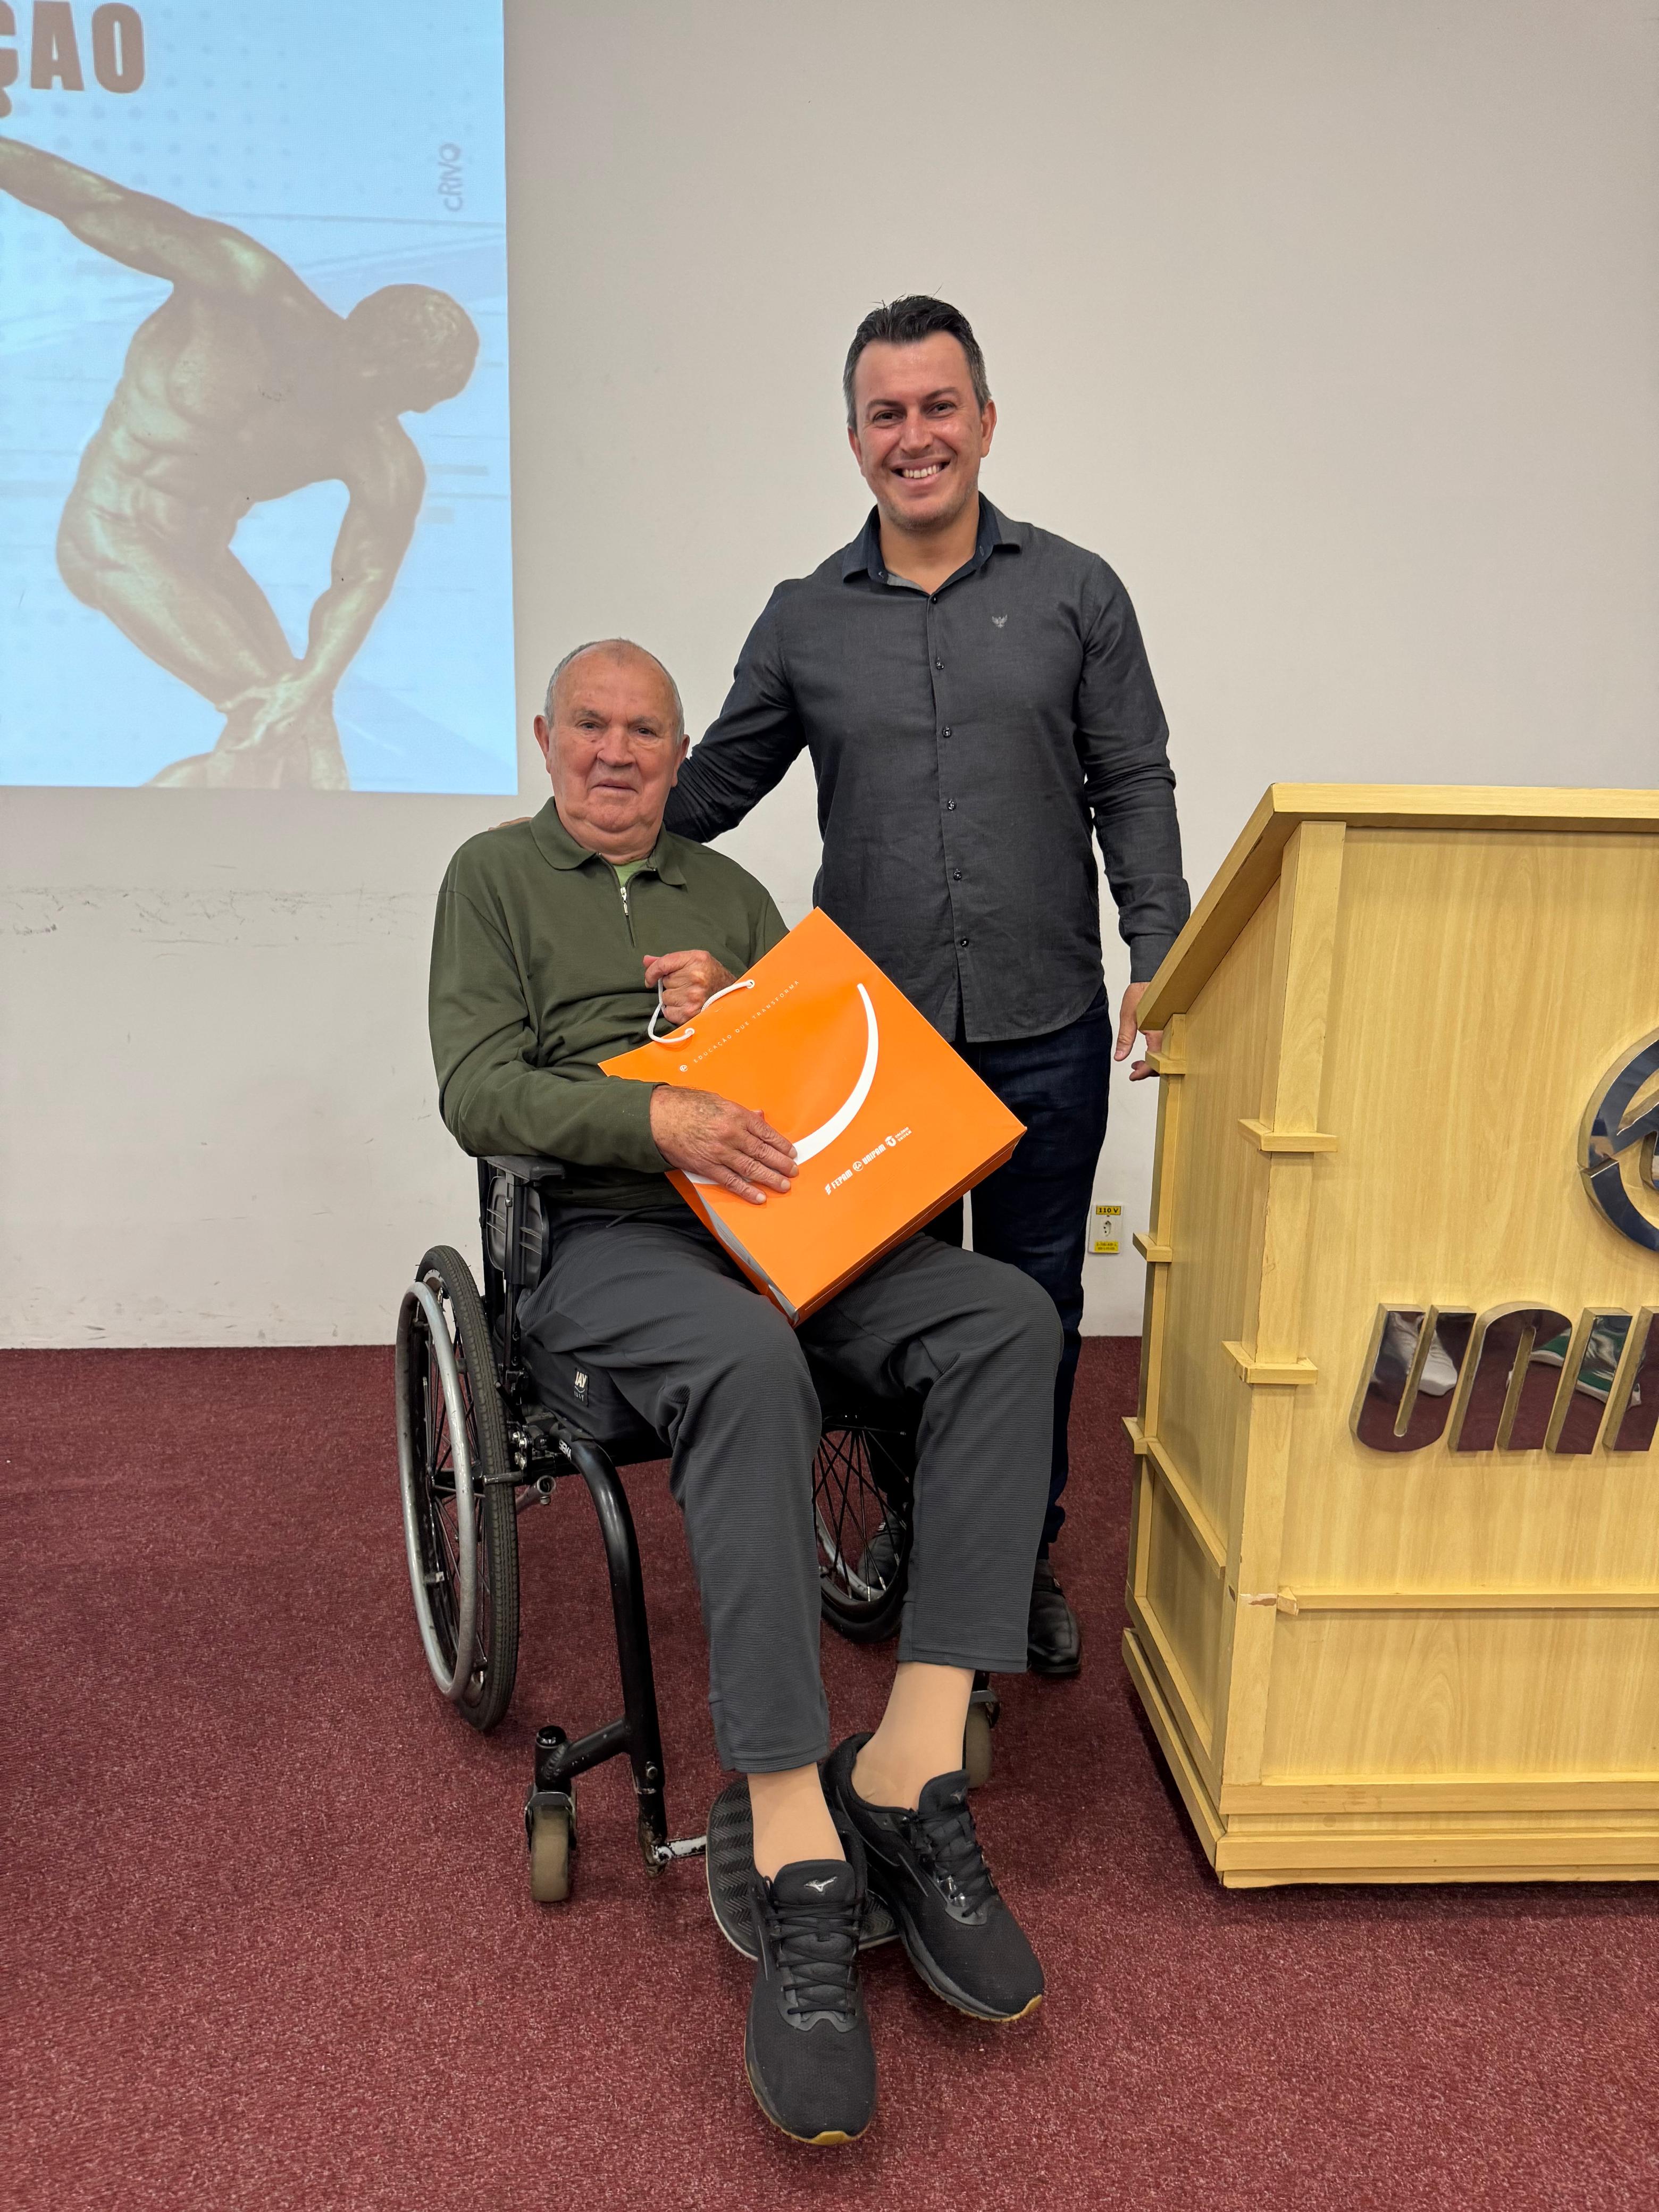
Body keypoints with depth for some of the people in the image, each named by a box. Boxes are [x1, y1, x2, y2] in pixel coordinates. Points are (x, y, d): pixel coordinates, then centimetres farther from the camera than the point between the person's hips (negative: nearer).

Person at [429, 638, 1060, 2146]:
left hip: (778, 1218, 5)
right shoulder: (497, 876, 13)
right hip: (600, 1234, -4)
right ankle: (800, 1867, -34)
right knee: (752, 1366, -39)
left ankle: (912, 1770, -25)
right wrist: (662, 1118, -18)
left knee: (1008, 1317, -23)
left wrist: (735, 1005, 0)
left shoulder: (726, 889, 26)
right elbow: (479, 1091, -1)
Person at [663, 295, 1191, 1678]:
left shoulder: (1075, 594, 4)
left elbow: (1135, 792, 3)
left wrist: (1160, 966, -6)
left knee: (1033, 1306, 10)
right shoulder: (804, 620, 7)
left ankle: (1026, 1560, 29)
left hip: (1042, 1032, 0)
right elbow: (710, 790, 12)